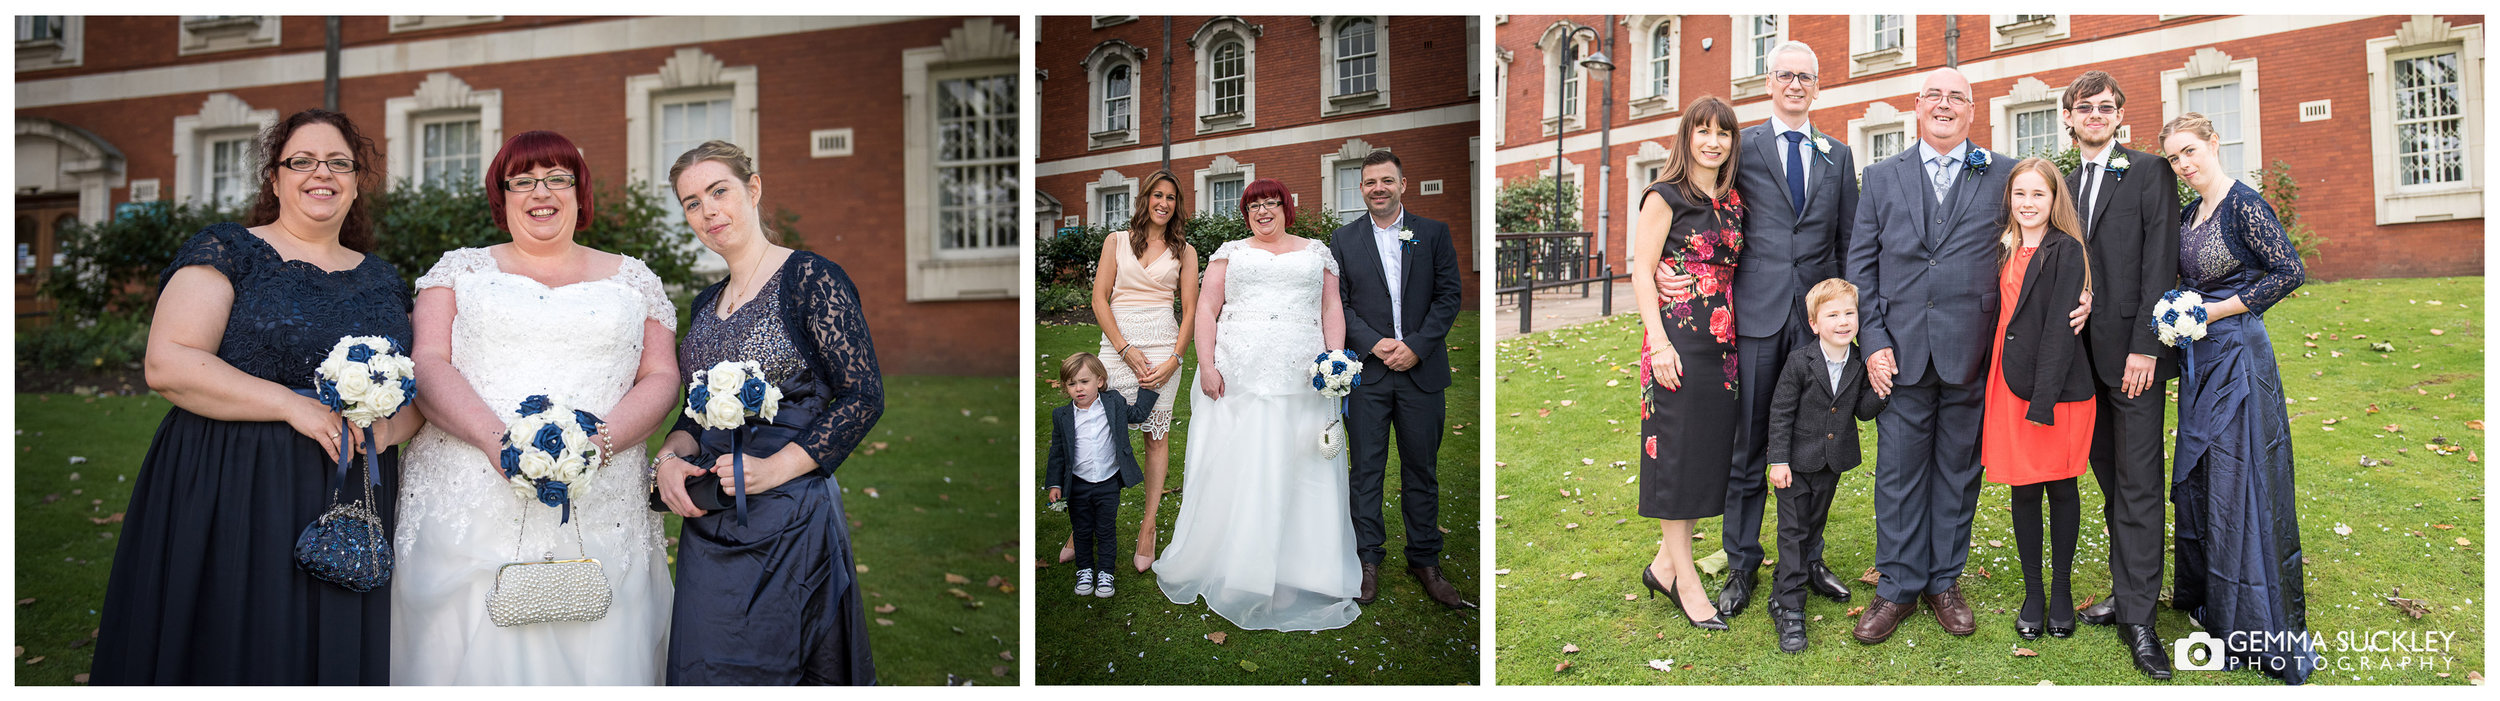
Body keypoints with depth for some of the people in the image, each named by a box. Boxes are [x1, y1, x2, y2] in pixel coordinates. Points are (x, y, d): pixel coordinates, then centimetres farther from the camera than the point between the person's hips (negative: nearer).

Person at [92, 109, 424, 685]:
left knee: (338, 656, 6)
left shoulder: (383, 280, 14)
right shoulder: (227, 252, 1)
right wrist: (295, 405, -17)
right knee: (232, 650, -1)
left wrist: (393, 426, -8)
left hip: (352, 501, 4)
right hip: (233, 498, -4)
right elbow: (168, 363, -10)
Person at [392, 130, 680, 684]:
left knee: (594, 660, -4)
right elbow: (428, 364, 1)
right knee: (471, 659, -4)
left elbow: (661, 379, 8)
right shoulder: (461, 269, 14)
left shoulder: (633, 280, 15)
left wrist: (598, 440, -11)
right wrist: (496, 438, -17)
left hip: (599, 521, 1)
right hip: (467, 511, 0)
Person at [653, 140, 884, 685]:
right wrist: (670, 457, -3)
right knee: (702, 668, 11)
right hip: (708, 524, 7)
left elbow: (864, 398, -13)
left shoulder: (811, 280, -8)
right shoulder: (706, 304, 15)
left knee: (763, 670, -2)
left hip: (789, 519, -7)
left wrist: (774, 469, -19)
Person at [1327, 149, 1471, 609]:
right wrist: (1376, 344, -12)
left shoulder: (1434, 234, 6)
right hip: (1366, 374, 0)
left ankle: (1424, 561, 17)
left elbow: (1448, 297, 1)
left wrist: (1416, 346, -10)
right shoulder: (1344, 240, 6)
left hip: (1422, 370, 0)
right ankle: (1367, 560, 12)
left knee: (1422, 471, 7)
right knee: (1367, 470, 3)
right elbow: (1337, 304, 1)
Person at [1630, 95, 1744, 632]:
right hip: (1678, 339, -7)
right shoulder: (1666, 197, -4)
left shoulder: (1732, 202, 14)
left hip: (1723, 341, 7)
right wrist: (1658, 341, -17)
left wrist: (1736, 334, 11)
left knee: (1710, 451, 8)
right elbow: (1642, 271, -9)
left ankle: (1665, 563, 19)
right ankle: (1685, 579, 4)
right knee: (1678, 451, -2)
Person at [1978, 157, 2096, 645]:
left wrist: (2042, 400, -18)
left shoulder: (2066, 250, -7)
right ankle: (2032, 592, 18)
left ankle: (2061, 591, 19)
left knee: (2060, 488, 7)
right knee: (2024, 490, 8)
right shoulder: (2004, 249, 10)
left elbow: (2061, 329, -13)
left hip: (2058, 386, -5)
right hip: (2010, 383, 5)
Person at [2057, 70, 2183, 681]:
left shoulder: (2150, 173, 0)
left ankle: (2139, 619, -3)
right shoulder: (2063, 186, 15)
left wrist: (2145, 346, -15)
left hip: (2133, 351, -5)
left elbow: (2160, 264, -8)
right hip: (2083, 355, 5)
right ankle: (2125, 592, 16)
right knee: (2111, 483, 10)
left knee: (2139, 486, -5)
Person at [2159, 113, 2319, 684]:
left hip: (2237, 354, -8)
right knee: (2197, 477, 14)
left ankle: (2263, 630, 6)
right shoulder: (2188, 214, 10)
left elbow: (2290, 271, -17)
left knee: (2239, 482, -4)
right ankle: (2209, 599, 28)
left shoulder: (2244, 205, -13)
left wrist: (2220, 309, -17)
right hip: (2198, 359, 9)